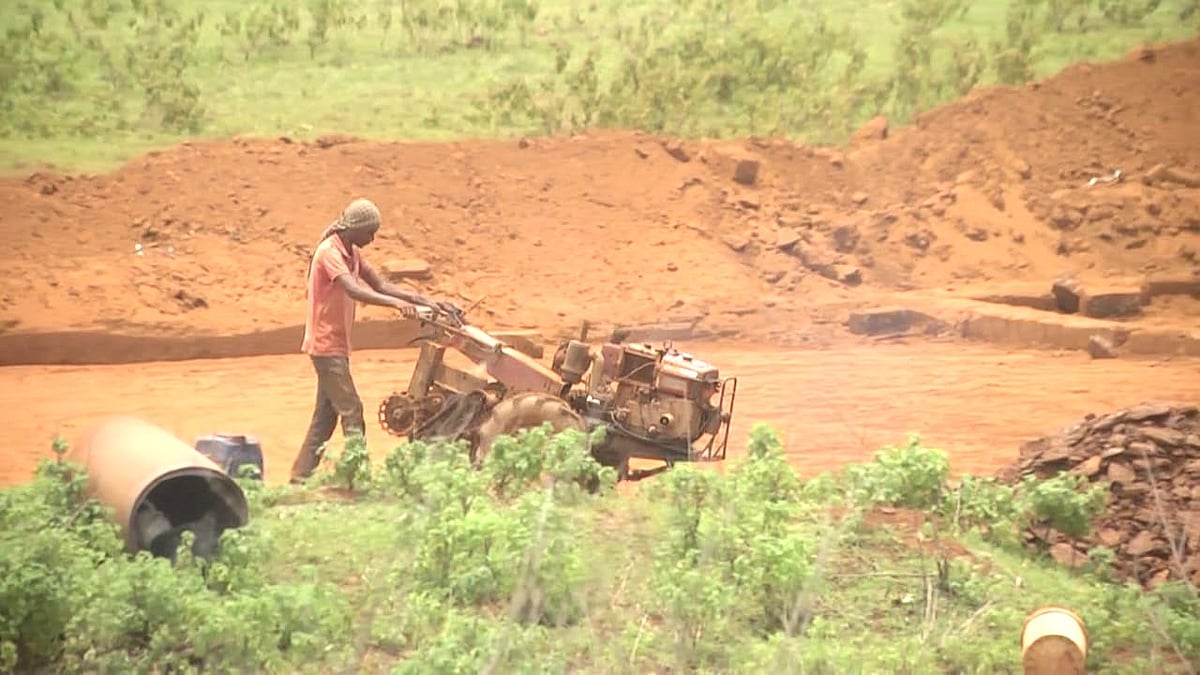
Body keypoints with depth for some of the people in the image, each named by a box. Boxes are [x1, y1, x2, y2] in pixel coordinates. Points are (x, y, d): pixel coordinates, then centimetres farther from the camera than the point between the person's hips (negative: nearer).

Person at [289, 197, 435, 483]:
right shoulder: (329, 252, -18)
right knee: (351, 411, -12)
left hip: (336, 346, 10)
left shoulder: (352, 253, 12)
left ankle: (301, 476, 16)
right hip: (327, 345, -10)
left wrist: (421, 300, 1)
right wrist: (396, 303, -44)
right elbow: (354, 290, -32)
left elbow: (379, 285, 12)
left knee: (326, 415, 12)